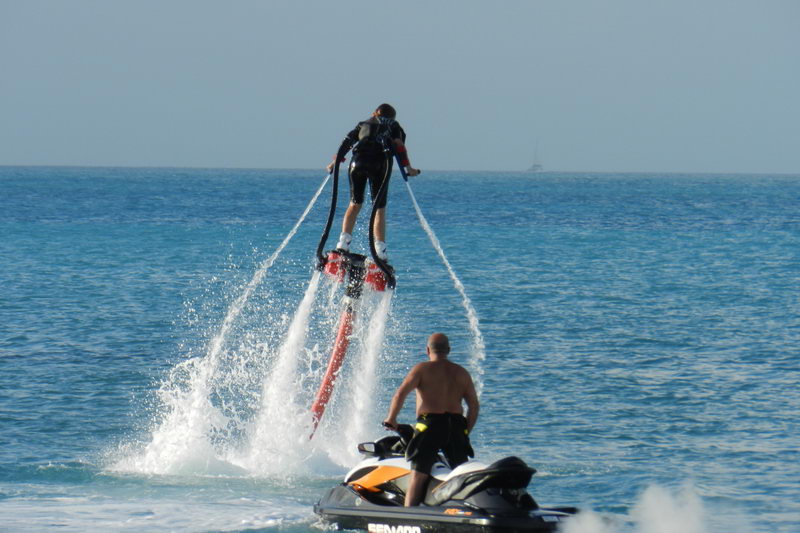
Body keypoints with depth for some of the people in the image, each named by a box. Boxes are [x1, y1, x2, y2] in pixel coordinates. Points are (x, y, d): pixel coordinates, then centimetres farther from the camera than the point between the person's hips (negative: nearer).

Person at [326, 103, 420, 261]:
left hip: (358, 161, 2)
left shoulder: (363, 124, 30)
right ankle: (380, 250, -11)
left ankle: (344, 241, -2)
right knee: (379, 208, -1)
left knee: (355, 203, 14)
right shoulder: (393, 125, 23)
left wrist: (336, 161, 20)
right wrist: (408, 167, 2)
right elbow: (399, 145, 7)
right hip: (380, 163, -2)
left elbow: (347, 141, 19)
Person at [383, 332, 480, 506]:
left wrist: (391, 419, 0)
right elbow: (474, 406, 12)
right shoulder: (461, 373, 16)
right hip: (457, 425, 4)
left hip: (430, 422, -4)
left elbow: (401, 393, -9)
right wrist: (466, 432, 17)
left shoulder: (422, 369, 3)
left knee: (418, 474, -9)